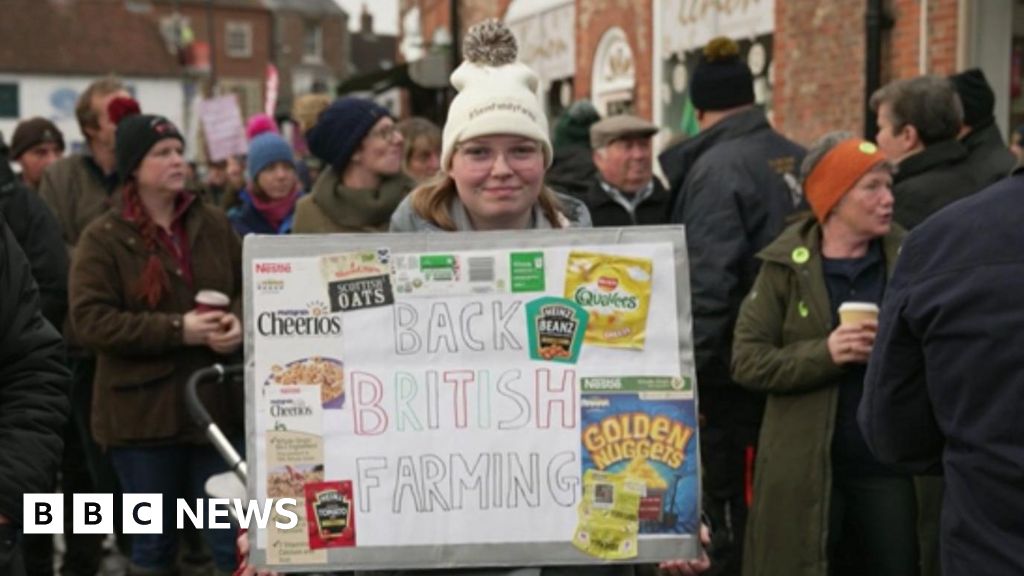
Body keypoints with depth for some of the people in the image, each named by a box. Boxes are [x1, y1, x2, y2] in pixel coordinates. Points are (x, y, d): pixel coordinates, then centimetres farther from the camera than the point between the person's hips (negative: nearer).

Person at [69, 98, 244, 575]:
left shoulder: (214, 224, 7)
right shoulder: (104, 237, -4)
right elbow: (89, 320, -13)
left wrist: (239, 322, -10)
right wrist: (176, 330, -19)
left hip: (215, 403, 3)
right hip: (142, 411, -3)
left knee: (231, 536, 8)